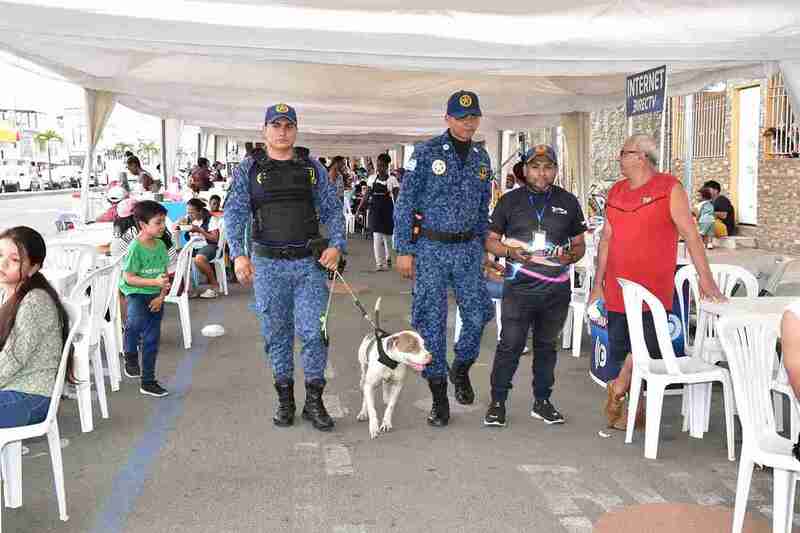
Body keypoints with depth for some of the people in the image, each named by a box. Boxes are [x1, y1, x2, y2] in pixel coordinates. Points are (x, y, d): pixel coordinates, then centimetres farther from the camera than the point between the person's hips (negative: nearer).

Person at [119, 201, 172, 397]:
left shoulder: (160, 245, 2)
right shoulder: (135, 248, -16)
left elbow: (165, 273, 7)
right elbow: (129, 278, -16)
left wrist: (161, 296, -6)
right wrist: (155, 282, -24)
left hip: (155, 296, 6)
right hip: (136, 293, -6)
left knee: (152, 340, 9)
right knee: (136, 320, -36)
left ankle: (148, 382, 20)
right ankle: (130, 355, -7)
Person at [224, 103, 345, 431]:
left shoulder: (313, 168, 9)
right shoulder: (249, 169, 5)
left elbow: (332, 210, 9)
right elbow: (234, 214, 1)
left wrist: (336, 245, -7)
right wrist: (238, 254, -12)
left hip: (309, 262, 0)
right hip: (268, 264, 0)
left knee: (313, 332, -3)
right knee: (277, 334, 9)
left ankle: (314, 401, 11)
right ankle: (285, 399, 23)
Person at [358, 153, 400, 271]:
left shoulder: (392, 180, -2)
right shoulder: (372, 178, 8)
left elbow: (396, 198, -5)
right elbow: (367, 195, 8)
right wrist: (361, 205, -3)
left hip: (387, 211, -2)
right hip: (375, 210, 2)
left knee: (387, 236, 8)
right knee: (376, 237, -6)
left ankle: (388, 257, 34)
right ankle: (380, 263, -4)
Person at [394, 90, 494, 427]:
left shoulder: (481, 158, 10)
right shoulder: (427, 152, -6)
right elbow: (405, 203, -6)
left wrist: (481, 247, 14)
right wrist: (404, 250, -10)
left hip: (468, 249, 4)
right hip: (431, 248, -4)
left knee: (477, 315, 1)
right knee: (431, 322, 1)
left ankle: (461, 370, 30)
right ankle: (439, 397, 13)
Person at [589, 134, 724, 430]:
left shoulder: (669, 189, -3)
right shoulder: (615, 192, 12)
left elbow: (690, 234, -7)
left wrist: (705, 279, -12)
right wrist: (598, 284, 12)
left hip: (653, 291, -5)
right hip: (617, 291, 5)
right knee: (624, 354, 8)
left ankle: (618, 389, 13)